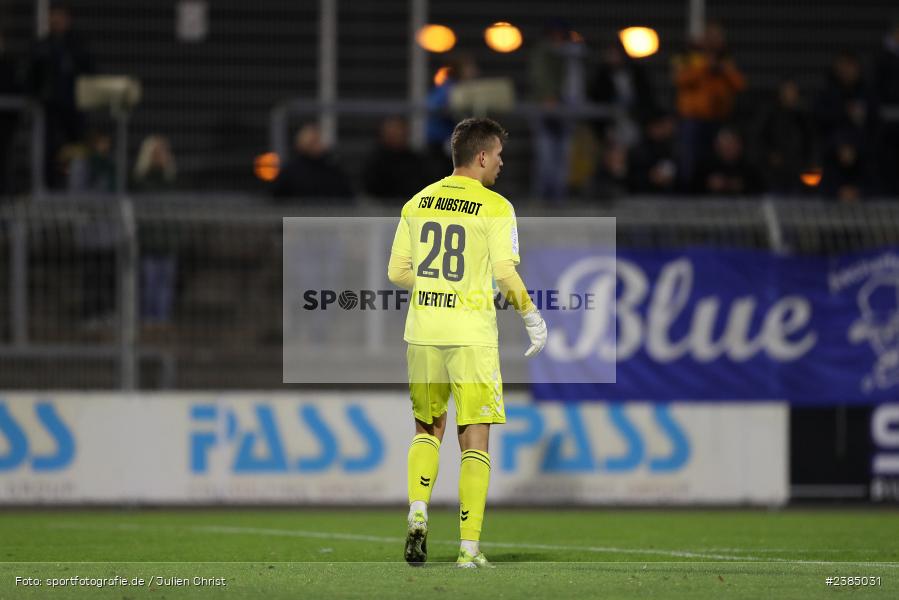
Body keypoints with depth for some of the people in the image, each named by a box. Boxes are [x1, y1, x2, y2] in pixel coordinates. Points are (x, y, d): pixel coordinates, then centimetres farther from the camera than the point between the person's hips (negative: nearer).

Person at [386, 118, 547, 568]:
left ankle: (417, 514, -1)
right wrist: (532, 318, 4)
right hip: (472, 337, -4)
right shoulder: (495, 208, -7)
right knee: (474, 441, 2)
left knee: (428, 430, 20)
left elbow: (397, 272, 8)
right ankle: (469, 548, -2)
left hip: (422, 333, 4)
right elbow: (507, 276, -11)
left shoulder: (418, 203, 6)